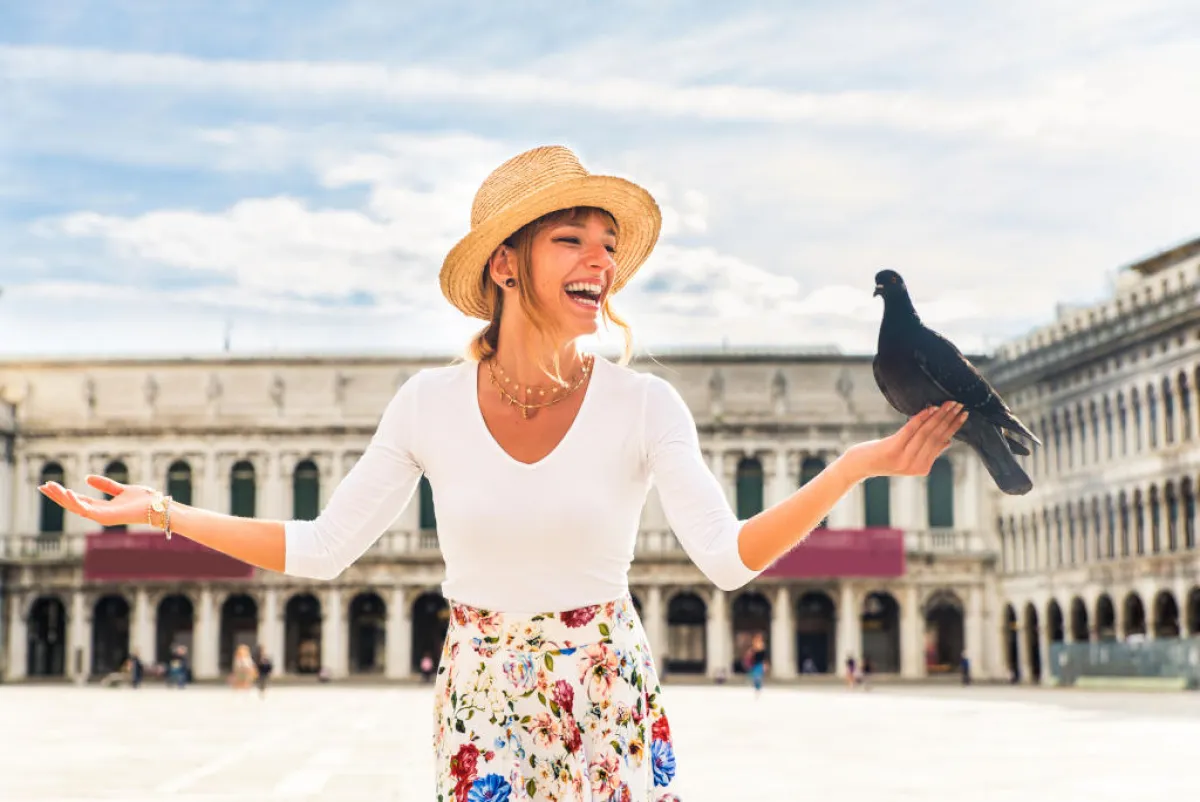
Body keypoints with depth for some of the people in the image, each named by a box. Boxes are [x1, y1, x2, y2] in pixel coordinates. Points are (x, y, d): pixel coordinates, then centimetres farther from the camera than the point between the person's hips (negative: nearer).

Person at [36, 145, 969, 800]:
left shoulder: (644, 405, -9)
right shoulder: (431, 404, -6)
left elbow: (730, 557, -19)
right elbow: (321, 548, -1)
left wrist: (853, 467, -31)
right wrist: (165, 512, -5)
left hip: (609, 698, 0)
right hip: (480, 702, 1)